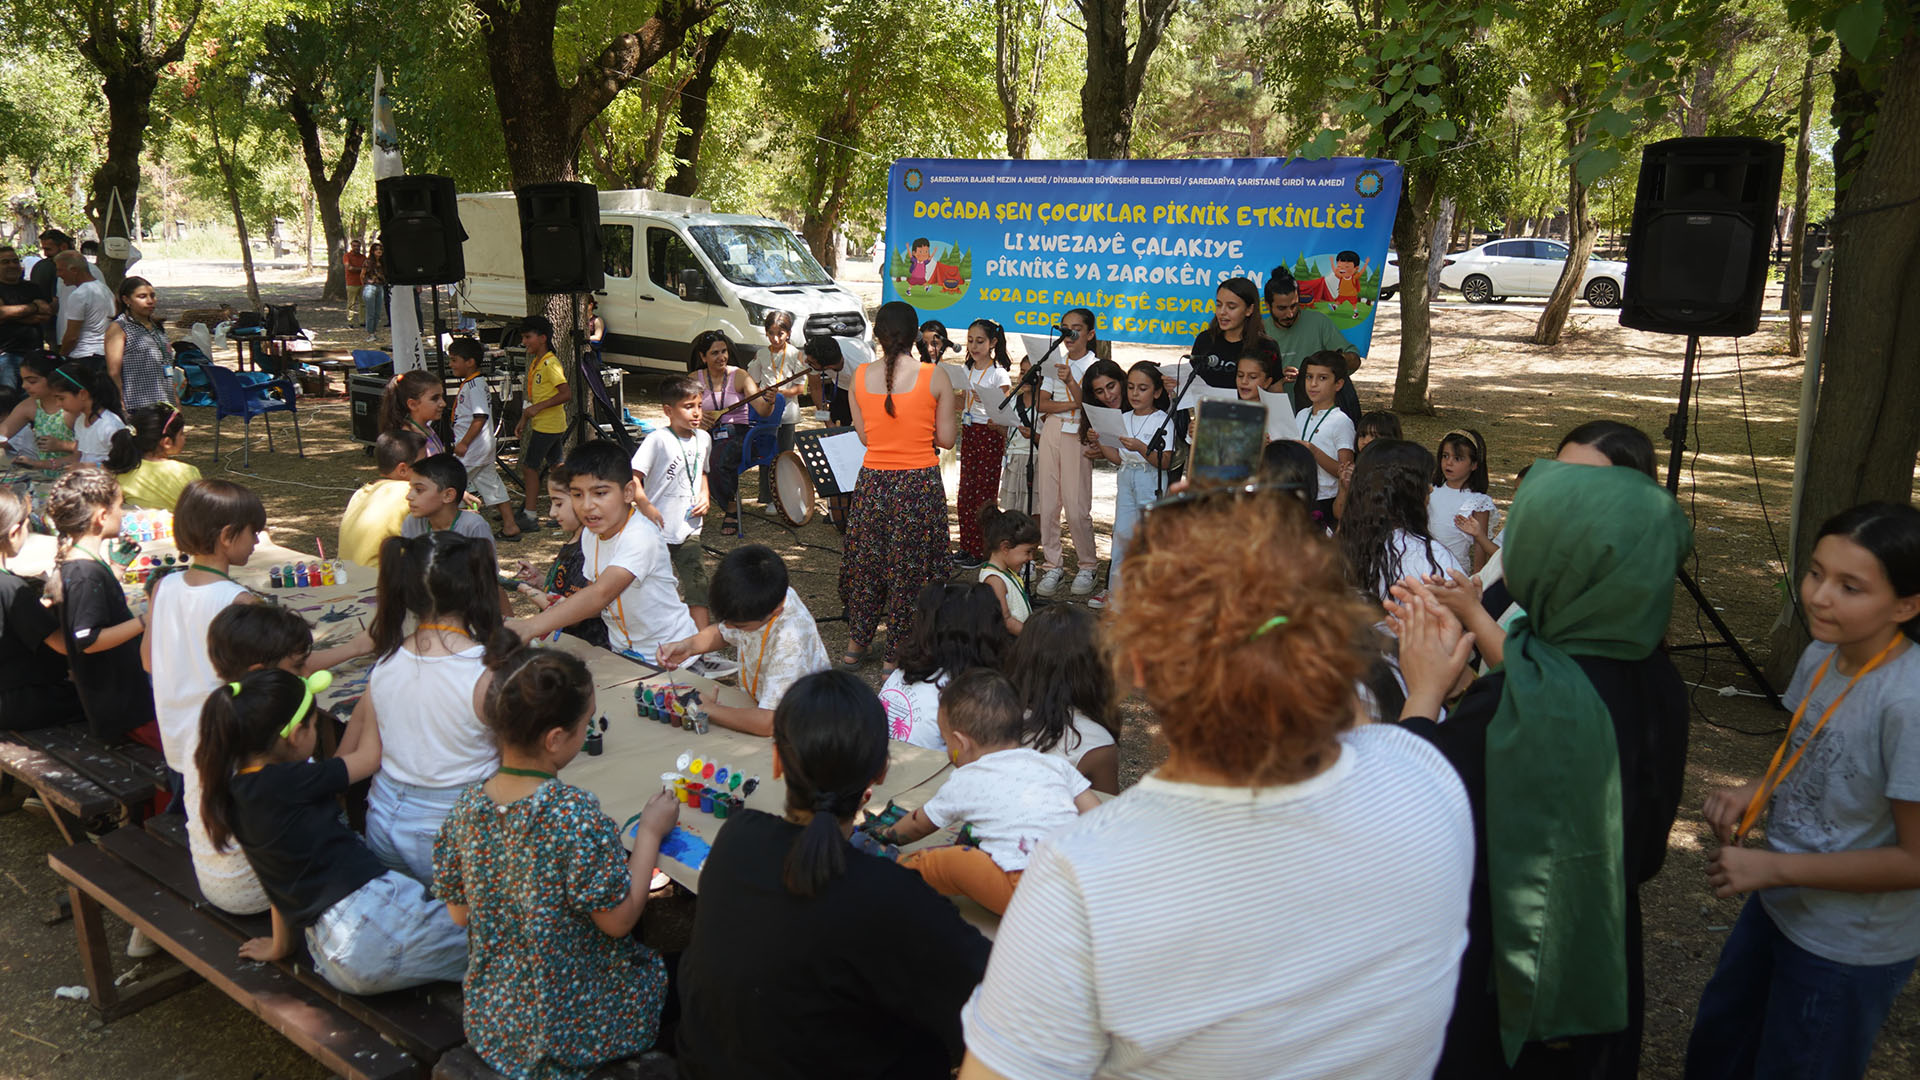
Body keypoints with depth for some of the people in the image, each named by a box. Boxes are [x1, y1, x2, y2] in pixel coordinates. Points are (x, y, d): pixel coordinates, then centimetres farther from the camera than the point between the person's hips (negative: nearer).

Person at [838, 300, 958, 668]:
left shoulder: (861, 376, -1)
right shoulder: (935, 376, -8)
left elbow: (864, 435, 6)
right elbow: (946, 438, -4)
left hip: (872, 482, 3)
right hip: (920, 484, -3)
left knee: (867, 560, 19)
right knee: (909, 568, 8)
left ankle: (855, 645, 30)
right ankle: (896, 655, 16)